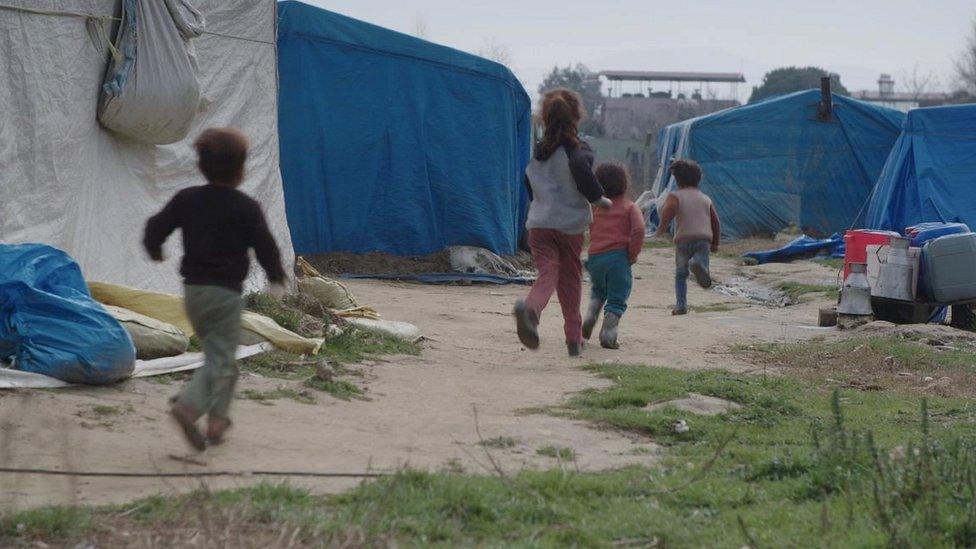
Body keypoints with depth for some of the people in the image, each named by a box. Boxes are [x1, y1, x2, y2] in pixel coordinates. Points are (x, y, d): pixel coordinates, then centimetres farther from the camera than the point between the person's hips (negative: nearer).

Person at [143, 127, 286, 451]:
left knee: (217, 354, 20)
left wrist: (154, 250, 23)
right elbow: (265, 247, -5)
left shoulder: (186, 199, 2)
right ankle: (188, 406, -27)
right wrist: (277, 279, 12)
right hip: (225, 292, -5)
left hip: (192, 289, 5)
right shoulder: (247, 208, -8)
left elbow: (155, 229, 1)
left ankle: (217, 418, 21)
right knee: (220, 359, -5)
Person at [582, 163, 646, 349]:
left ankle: (590, 315, 6)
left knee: (598, 290, 29)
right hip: (618, 257, -4)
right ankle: (608, 334, -9)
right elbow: (638, 230, -12)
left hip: (595, 257, 4)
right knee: (617, 299, 3)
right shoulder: (630, 207, 2)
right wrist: (633, 254, -3)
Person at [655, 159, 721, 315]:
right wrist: (715, 243, 27)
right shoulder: (706, 198, 22)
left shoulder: (675, 196, 8)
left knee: (681, 275, 17)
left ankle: (681, 305, 5)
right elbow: (716, 222, 20)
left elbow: (668, 211, -13)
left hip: (683, 239, -2)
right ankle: (698, 265, -40)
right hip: (703, 238, 2)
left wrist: (660, 230, -4)